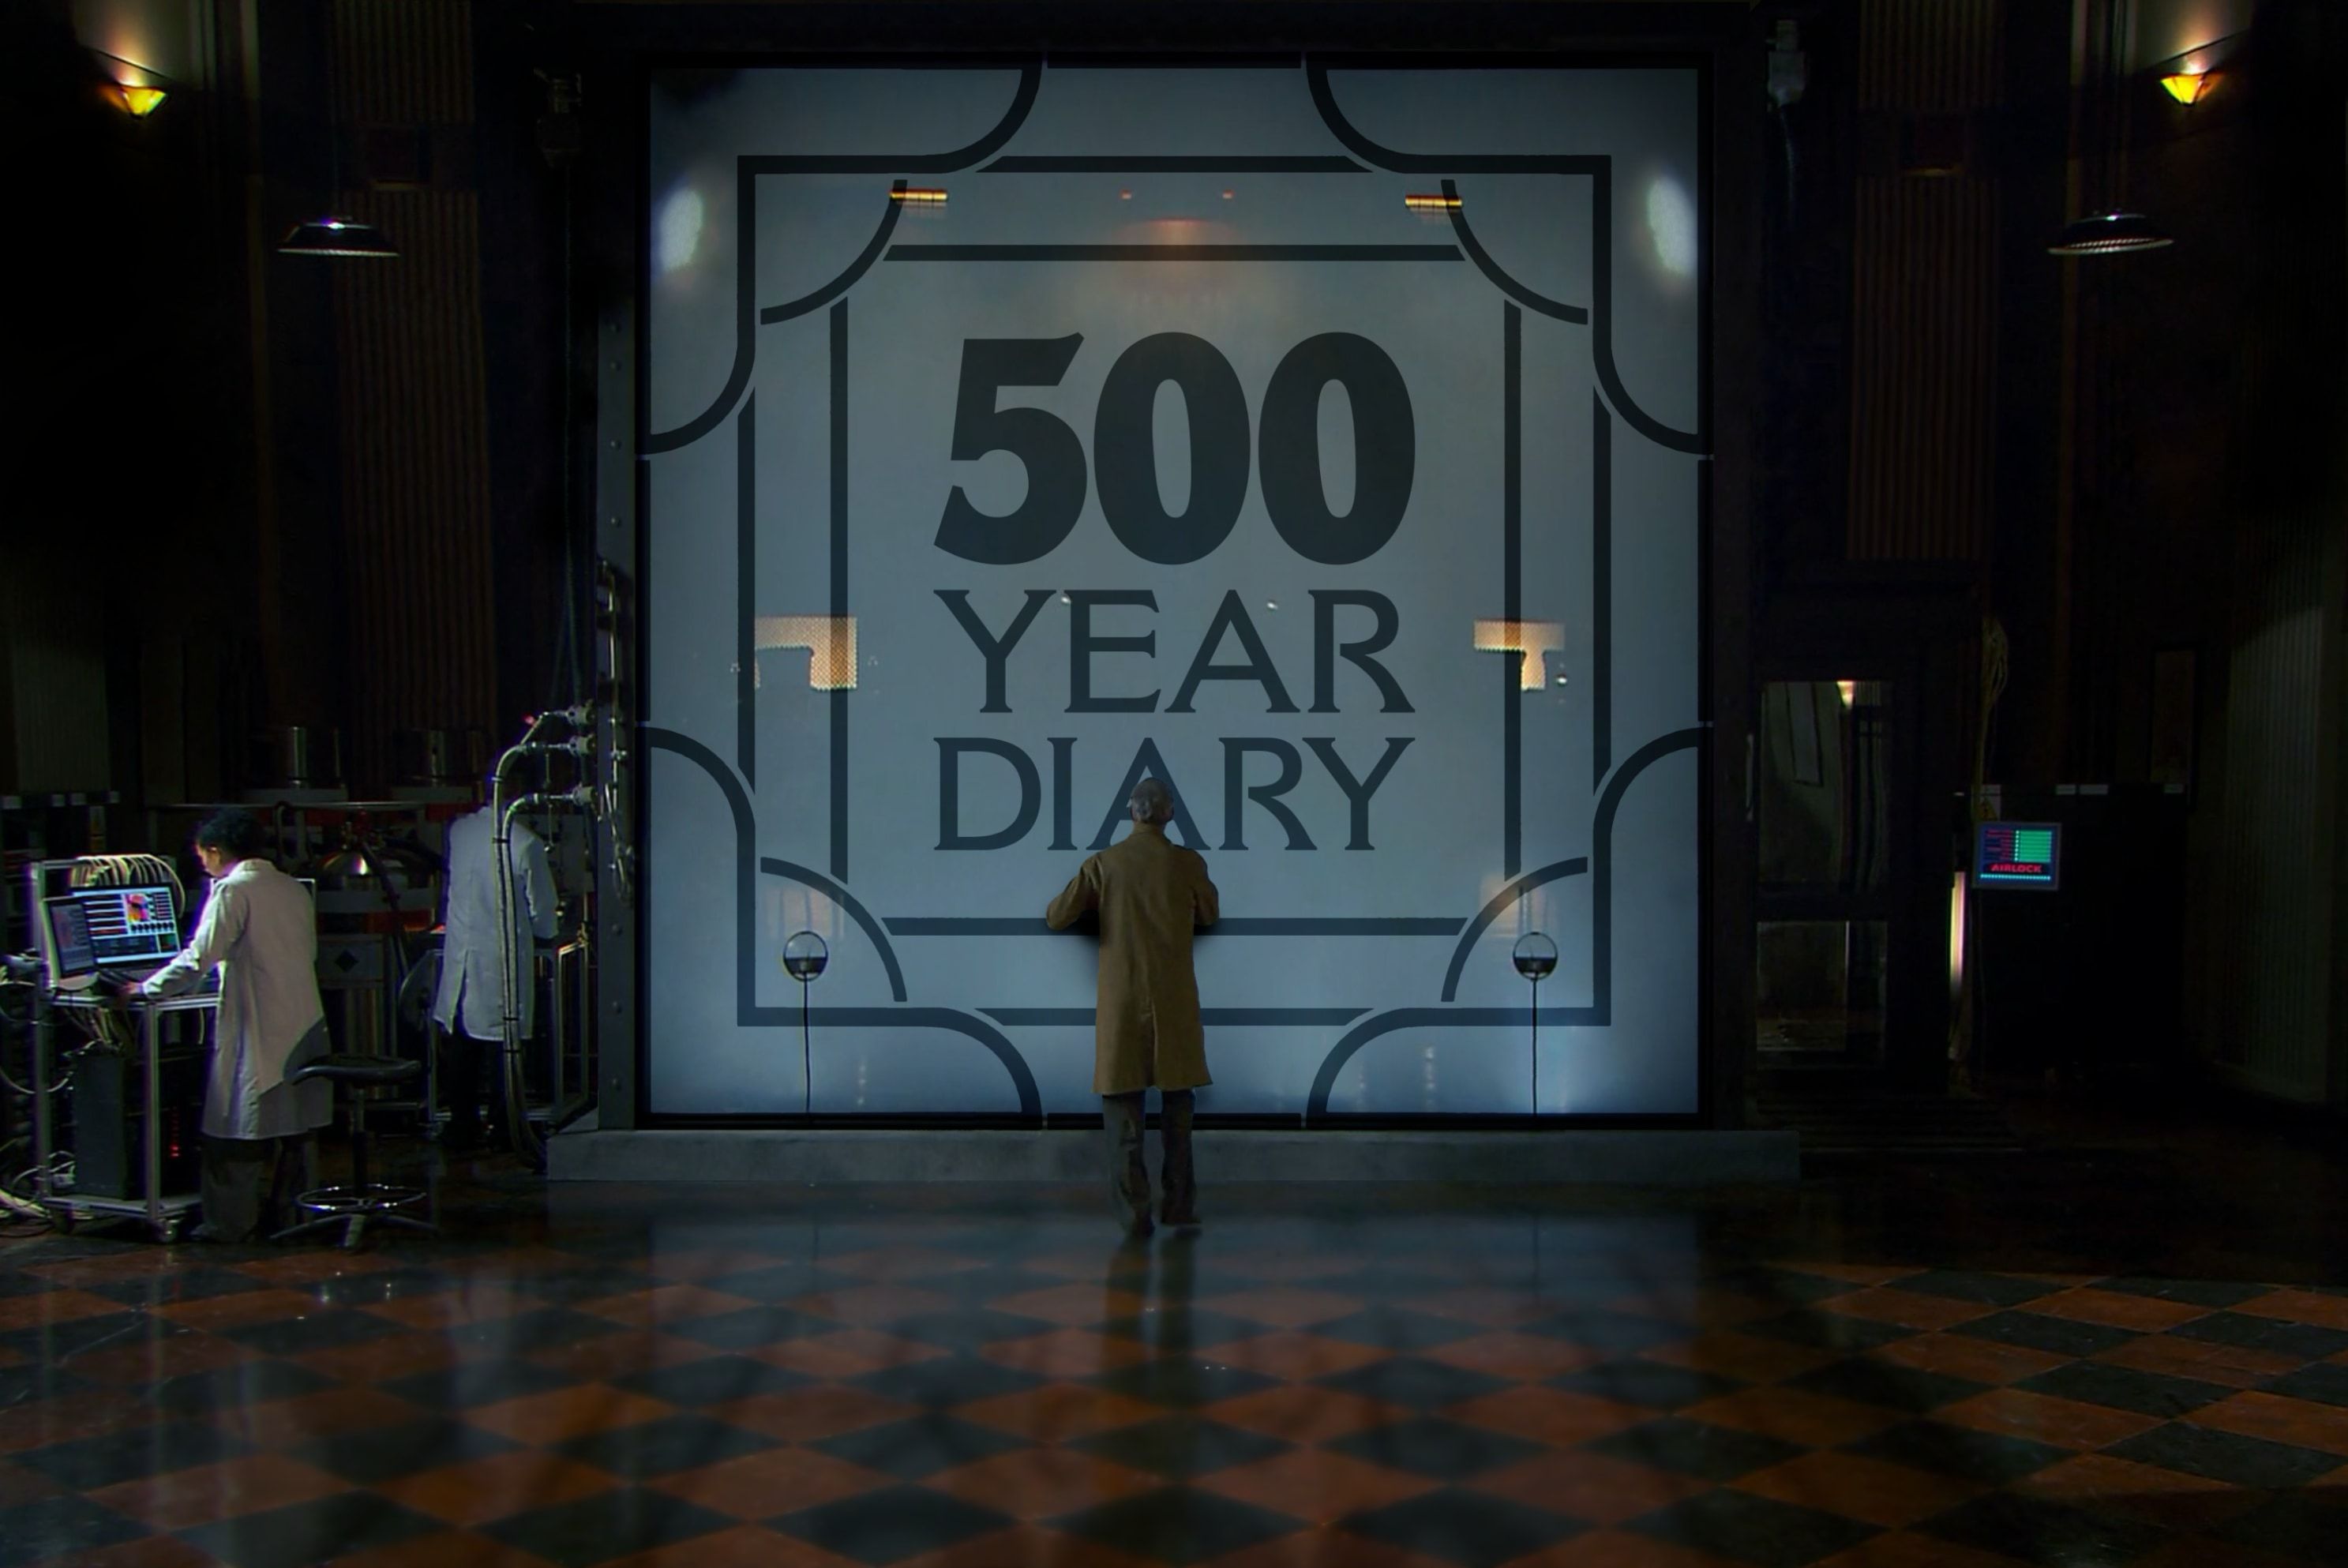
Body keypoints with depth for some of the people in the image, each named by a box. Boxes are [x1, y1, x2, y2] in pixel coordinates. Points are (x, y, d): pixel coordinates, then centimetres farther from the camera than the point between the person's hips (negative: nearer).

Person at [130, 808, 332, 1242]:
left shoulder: (233, 890, -10)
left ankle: (232, 1222, 5)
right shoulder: (295, 890, 11)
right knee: (295, 1126, 13)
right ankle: (286, 1211, 19)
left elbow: (199, 959, -14)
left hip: (257, 1030, -7)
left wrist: (147, 989, -1)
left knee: (238, 1130, 1)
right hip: (305, 1024, 7)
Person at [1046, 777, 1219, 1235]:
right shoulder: (1188, 863, -3)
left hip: (1121, 1003, 0)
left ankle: (1133, 1210, -1)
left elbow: (1057, 918, -1)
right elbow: (1209, 916, 14)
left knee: (1122, 1103, 4)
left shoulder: (1103, 864, -4)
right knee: (1177, 1100, 12)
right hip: (1174, 1001, 1)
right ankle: (1178, 1204, 15)